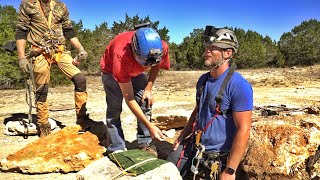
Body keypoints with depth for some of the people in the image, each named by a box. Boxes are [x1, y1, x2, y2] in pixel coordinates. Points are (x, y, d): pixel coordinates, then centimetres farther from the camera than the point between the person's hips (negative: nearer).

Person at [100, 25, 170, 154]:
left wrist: (148, 89, -13)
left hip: (136, 71, 4)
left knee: (145, 102, -9)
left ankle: (145, 144, 5)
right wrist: (150, 126, -36)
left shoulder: (162, 48, -33)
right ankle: (116, 150, 0)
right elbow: (129, 99, -37)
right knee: (114, 108, -12)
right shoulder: (121, 57, -44)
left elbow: (156, 66, -4)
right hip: (111, 70, -3)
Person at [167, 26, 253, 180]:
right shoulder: (203, 79, 3)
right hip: (192, 148, 7)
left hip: (219, 157, -6)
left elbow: (243, 130, -20)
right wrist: (182, 137, 15)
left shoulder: (239, 86, -19)